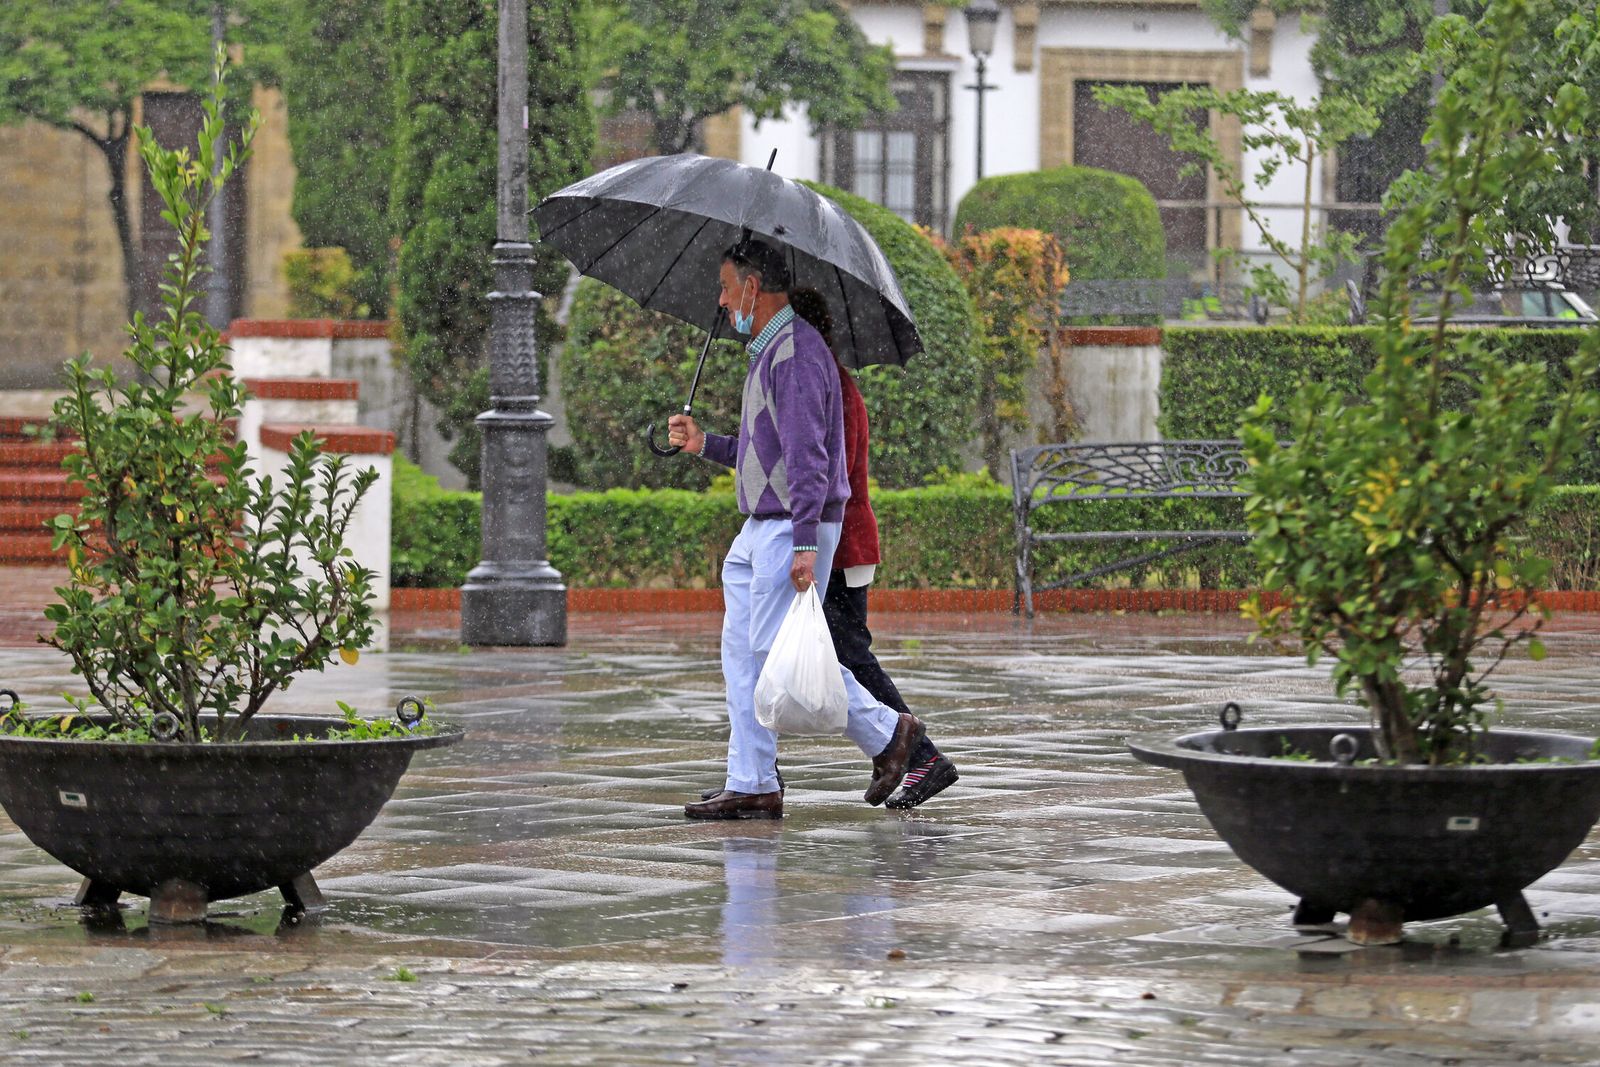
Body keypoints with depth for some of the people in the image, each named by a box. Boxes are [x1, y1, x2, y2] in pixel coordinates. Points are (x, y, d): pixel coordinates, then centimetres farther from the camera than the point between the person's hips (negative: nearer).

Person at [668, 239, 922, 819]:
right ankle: (750, 786, 7)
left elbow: (807, 455, -22)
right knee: (742, 653, 7)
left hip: (793, 526, -10)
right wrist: (705, 444, 17)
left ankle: (886, 731, 5)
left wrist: (804, 542, -27)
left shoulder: (796, 353, -16)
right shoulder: (766, 351, 18)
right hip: (760, 530, 10)